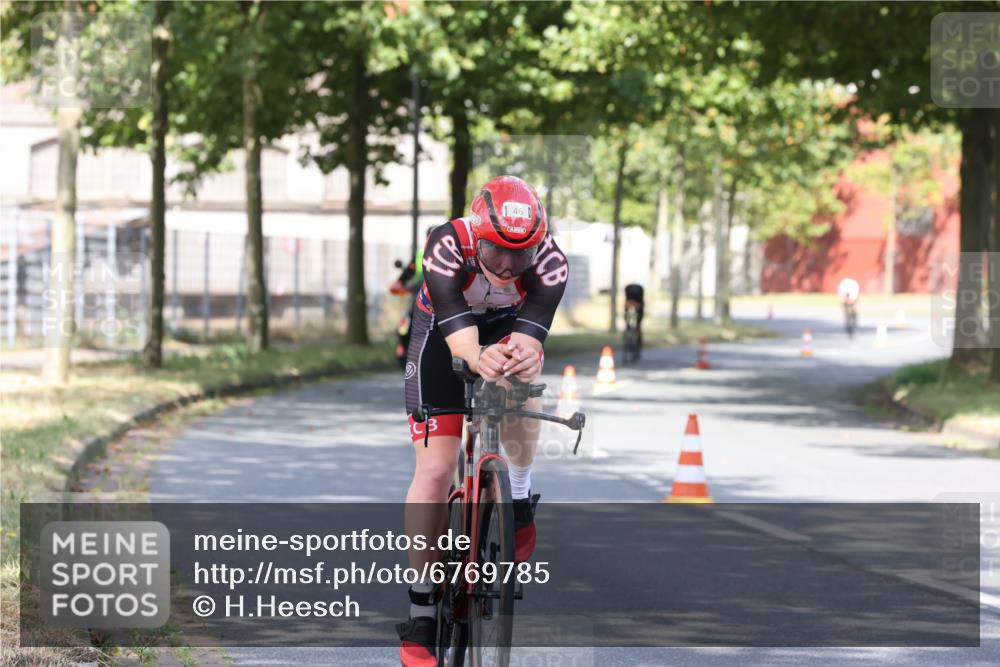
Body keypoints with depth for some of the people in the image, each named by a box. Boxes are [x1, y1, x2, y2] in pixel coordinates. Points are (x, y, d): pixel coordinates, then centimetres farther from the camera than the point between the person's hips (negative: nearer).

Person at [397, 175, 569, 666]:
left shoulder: (549, 262, -31)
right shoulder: (447, 247, -36)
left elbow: (530, 330, -42)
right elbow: (456, 326, -46)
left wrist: (525, 355, -67)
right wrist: (477, 358, -68)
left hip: (506, 327, 1)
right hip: (441, 335, -1)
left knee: (524, 382, -34)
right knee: (435, 470, -9)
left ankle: (519, 504, -8)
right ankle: (420, 616, -2)